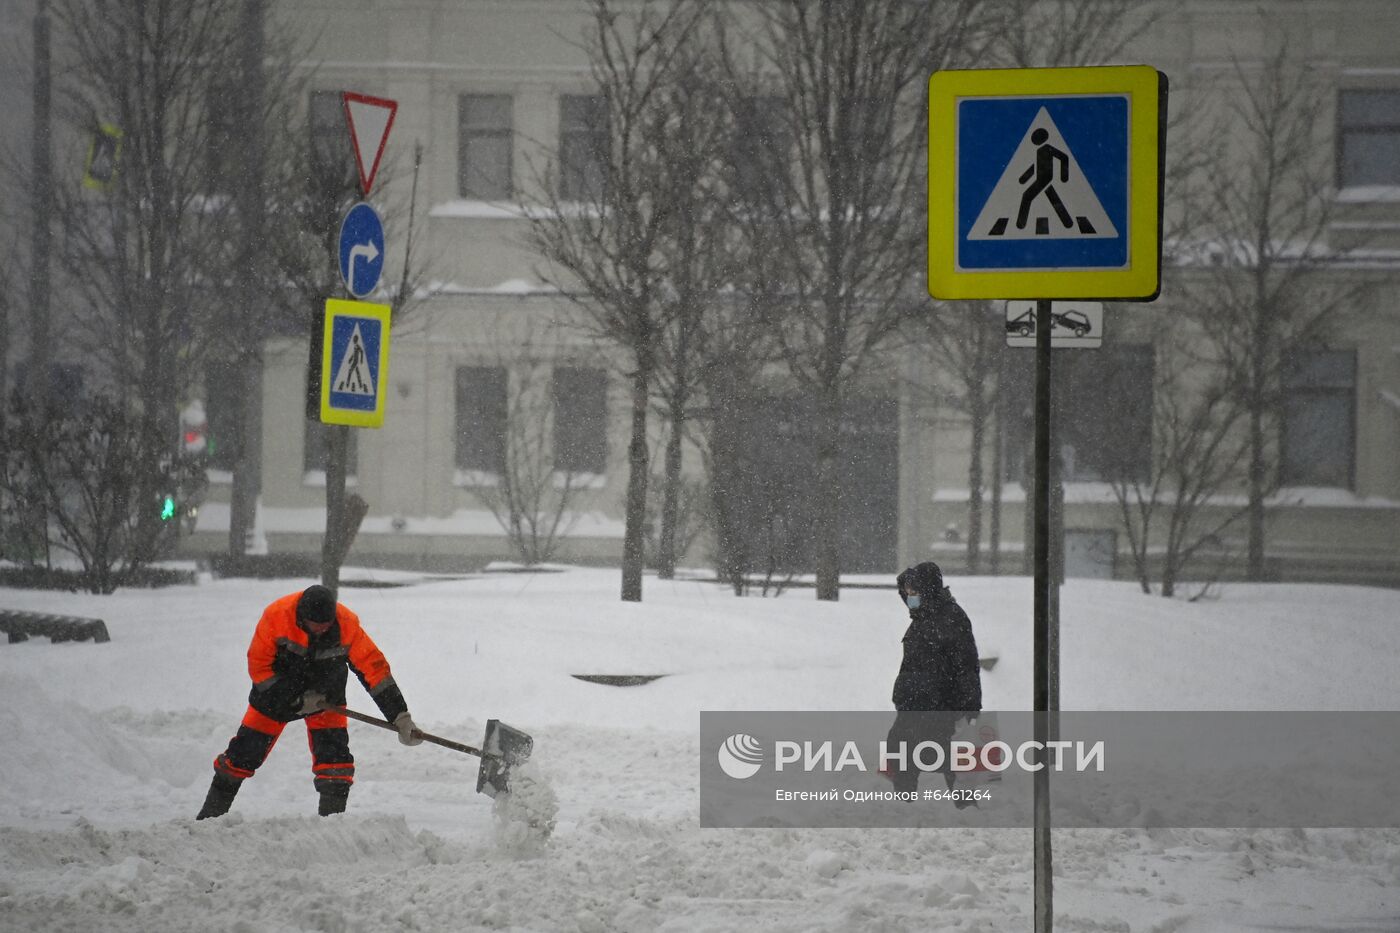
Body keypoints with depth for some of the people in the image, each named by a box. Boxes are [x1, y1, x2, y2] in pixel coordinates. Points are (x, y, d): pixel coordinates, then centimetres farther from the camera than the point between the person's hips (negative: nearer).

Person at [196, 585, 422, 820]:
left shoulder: (347, 624, -27)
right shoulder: (276, 616, -30)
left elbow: (374, 668, -21)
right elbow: (258, 665, -20)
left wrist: (401, 718, -23)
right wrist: (296, 700, -22)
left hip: (326, 694, 1)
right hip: (277, 691, -1)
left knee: (334, 755, -17)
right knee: (245, 753, 3)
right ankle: (211, 813, 20)